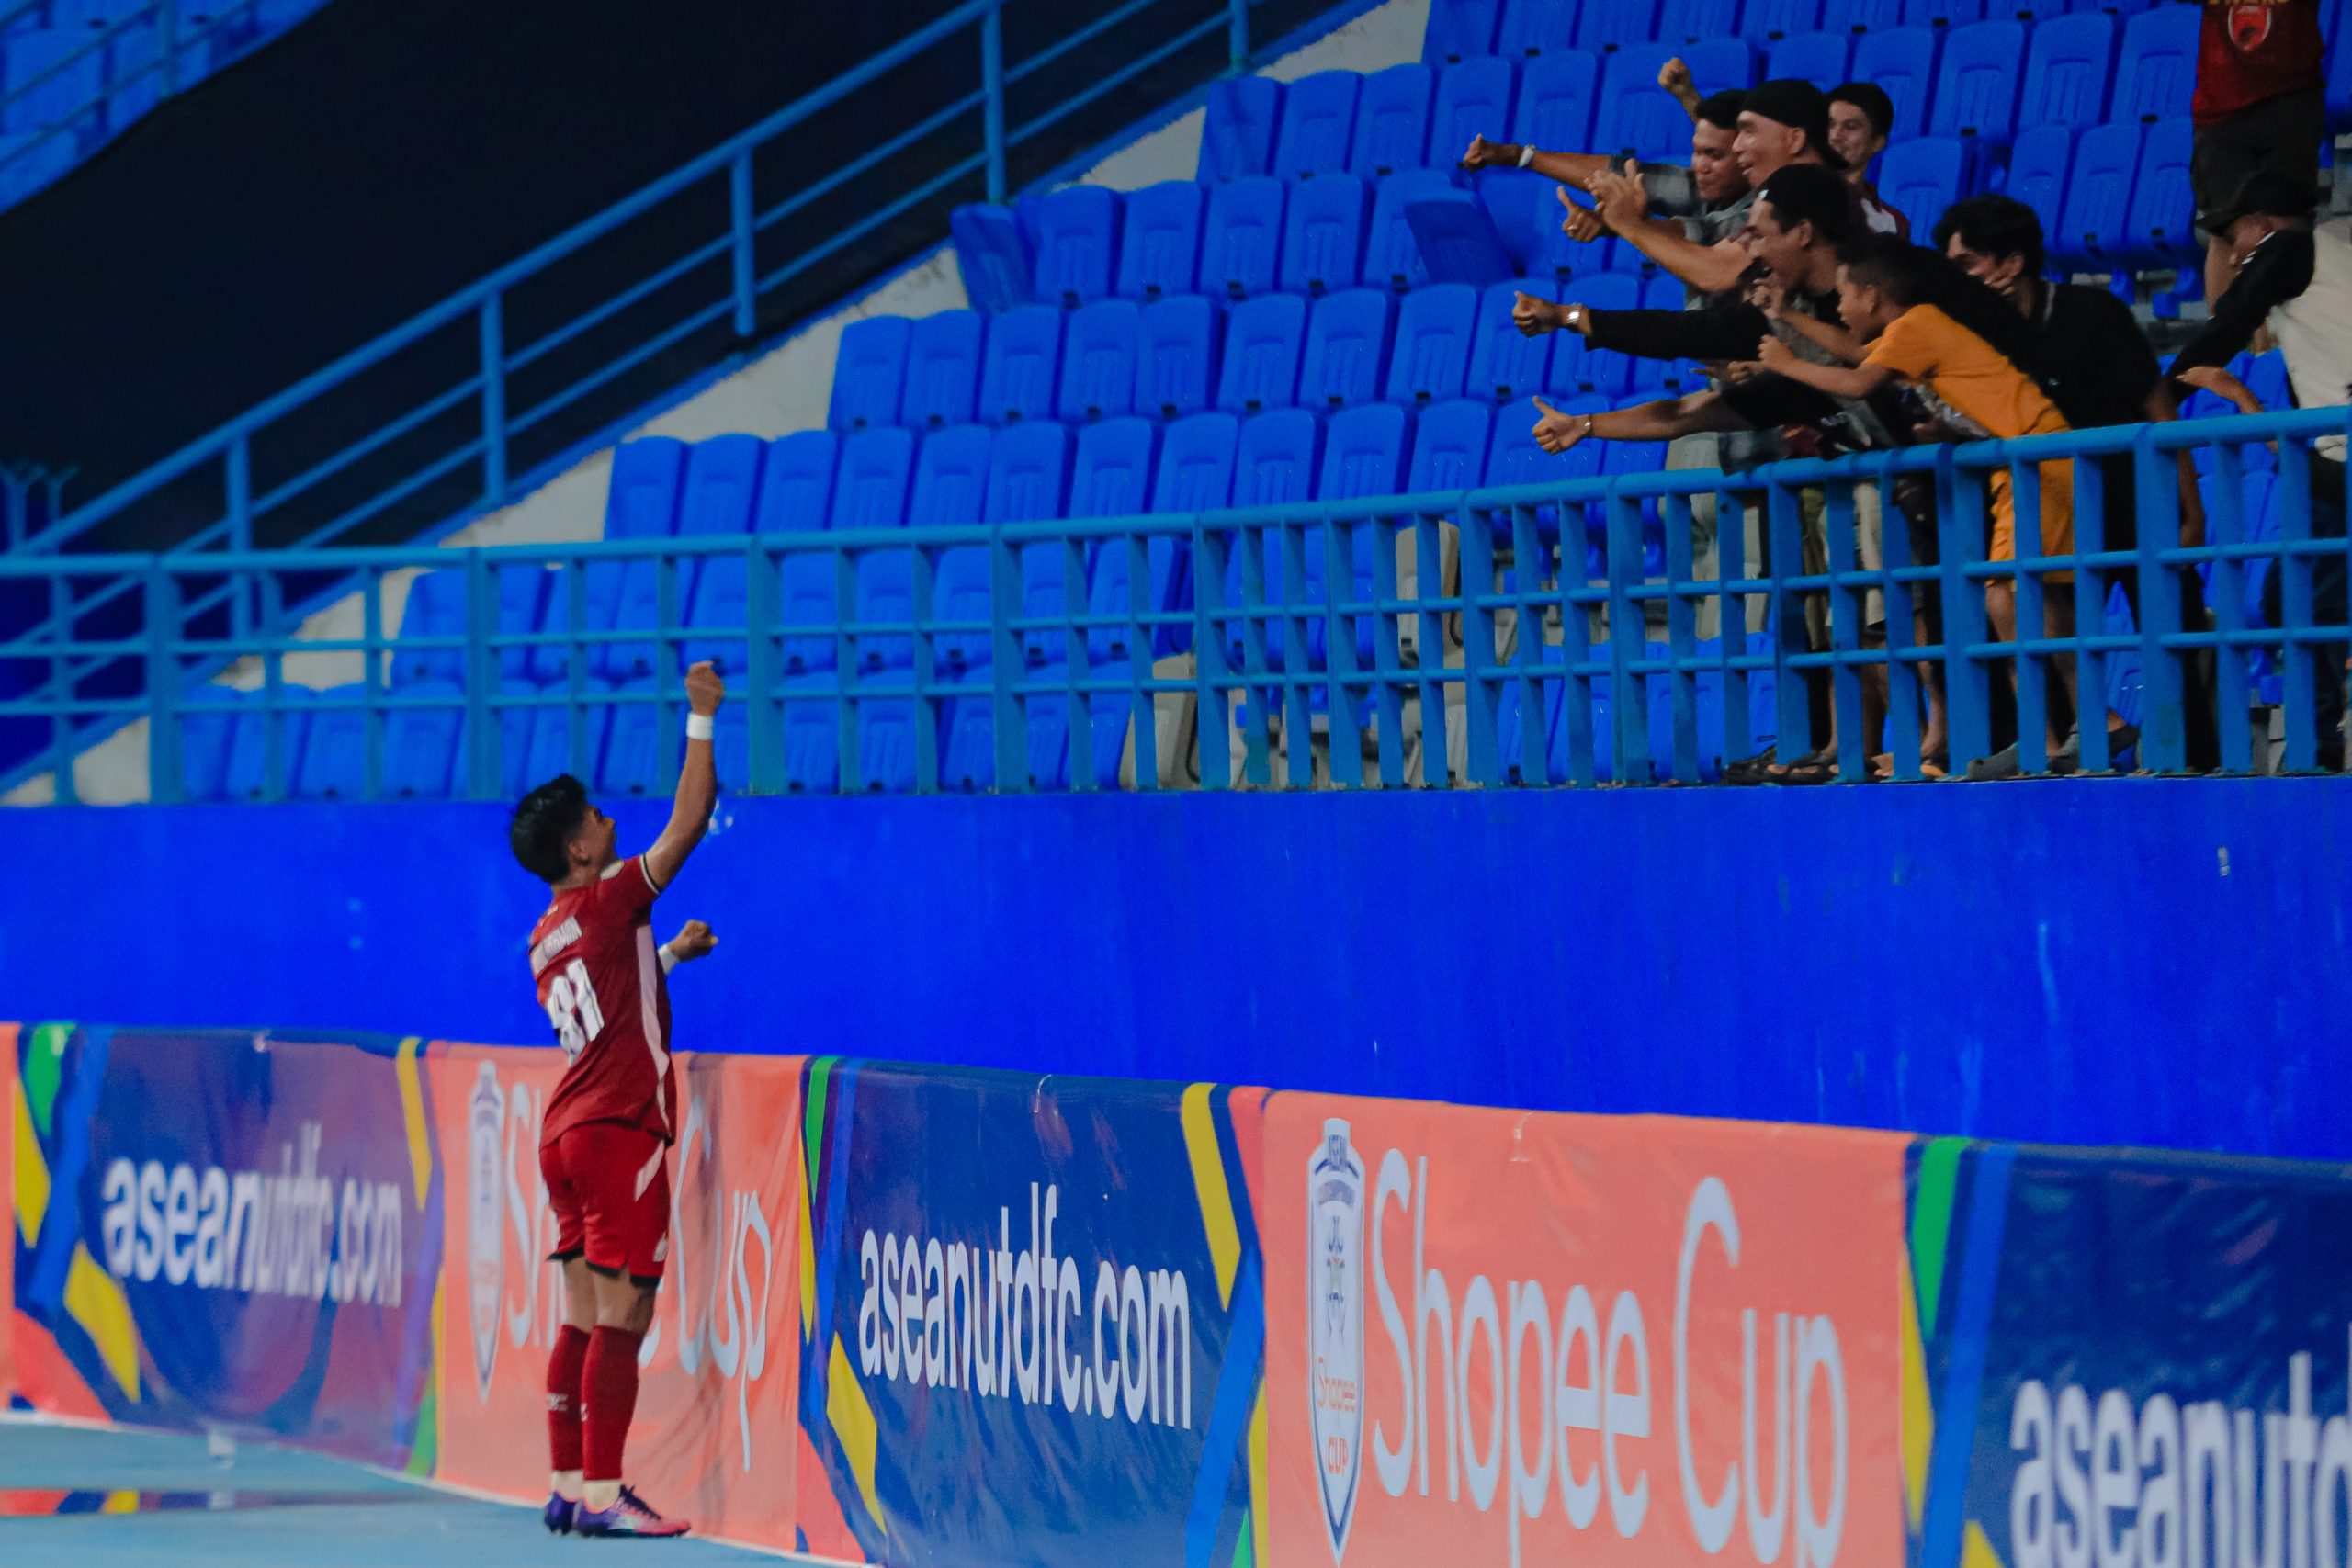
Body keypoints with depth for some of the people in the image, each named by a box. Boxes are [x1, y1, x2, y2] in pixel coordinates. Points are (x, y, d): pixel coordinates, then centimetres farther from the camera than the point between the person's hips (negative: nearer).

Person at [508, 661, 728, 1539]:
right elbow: (689, 820, -8)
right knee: (622, 1319, -8)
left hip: (568, 1134, 9)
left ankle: (568, 1488, 9)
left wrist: (669, 953, 36)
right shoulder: (608, 903, -9)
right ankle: (602, 1495, -11)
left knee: (584, 1320, 9)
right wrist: (702, 719, 0)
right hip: (620, 1130, -9)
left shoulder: (548, 939, 14)